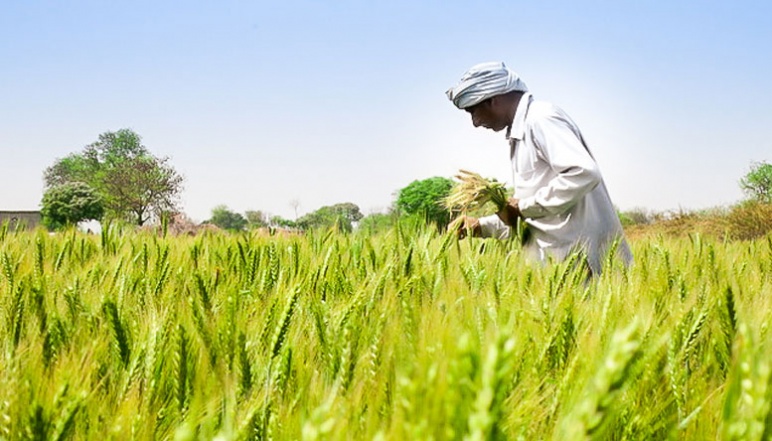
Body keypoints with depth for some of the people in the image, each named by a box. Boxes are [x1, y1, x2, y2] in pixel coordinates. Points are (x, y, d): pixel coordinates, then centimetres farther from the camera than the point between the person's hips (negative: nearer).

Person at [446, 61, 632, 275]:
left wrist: (523, 207, -17)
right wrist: (481, 226, 18)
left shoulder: (541, 119, -11)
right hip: (560, 261, 9)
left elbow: (584, 173, -26)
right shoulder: (520, 133, 19)